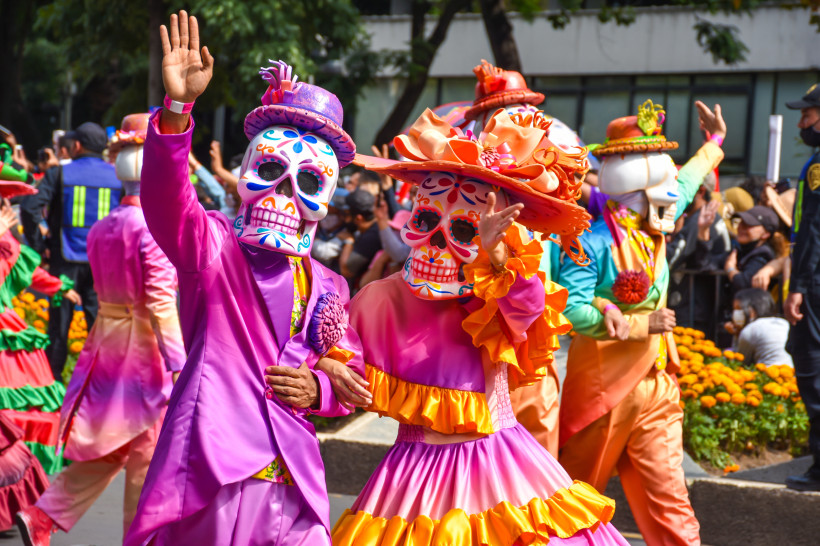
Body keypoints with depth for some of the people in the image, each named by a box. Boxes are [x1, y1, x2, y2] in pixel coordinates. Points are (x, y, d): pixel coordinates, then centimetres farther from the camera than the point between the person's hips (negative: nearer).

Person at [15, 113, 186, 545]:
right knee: (146, 454, 3)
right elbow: (161, 301, -19)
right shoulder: (155, 226, -16)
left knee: (107, 448, 18)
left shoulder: (101, 228, 9)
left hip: (107, 335, 8)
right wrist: (178, 362, -17)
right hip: (145, 344, -8)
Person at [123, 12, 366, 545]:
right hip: (208, 476, -4)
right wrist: (177, 107, -34)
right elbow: (166, 199, -20)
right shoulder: (213, 246, 1)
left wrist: (320, 389, -1)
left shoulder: (326, 287, 15)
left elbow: (352, 373, 23)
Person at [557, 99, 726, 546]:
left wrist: (714, 143, 42)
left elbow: (682, 185, 29)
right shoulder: (596, 240, -16)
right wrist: (642, 324, -20)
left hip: (655, 385, 7)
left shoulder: (653, 231, 8)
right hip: (602, 386, -6)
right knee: (577, 491, 9)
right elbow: (571, 309, -25)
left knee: (667, 495, 3)